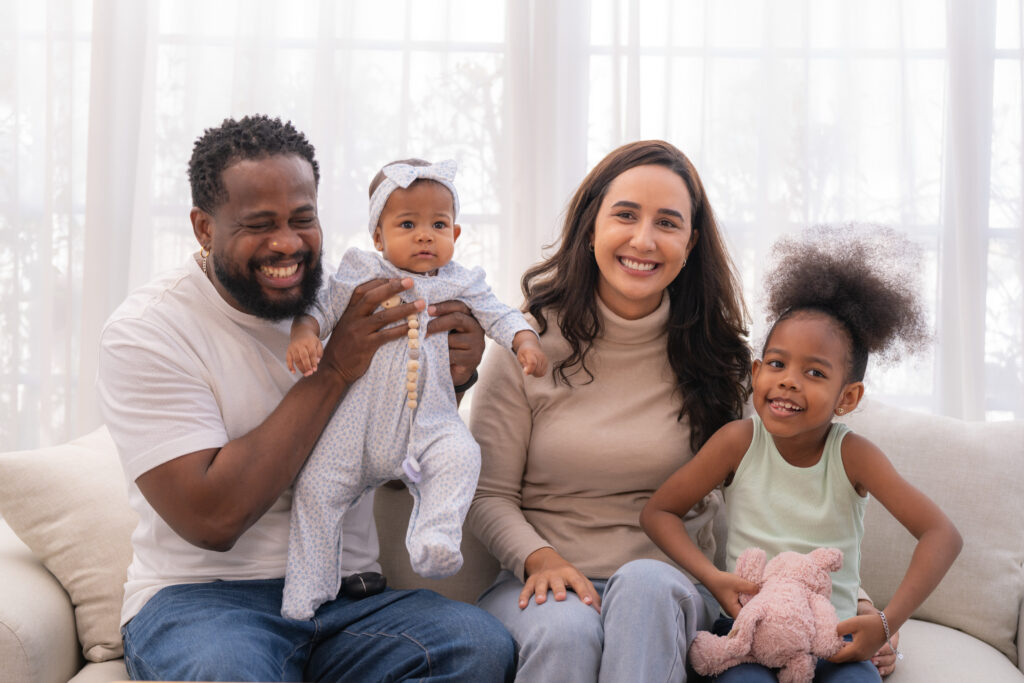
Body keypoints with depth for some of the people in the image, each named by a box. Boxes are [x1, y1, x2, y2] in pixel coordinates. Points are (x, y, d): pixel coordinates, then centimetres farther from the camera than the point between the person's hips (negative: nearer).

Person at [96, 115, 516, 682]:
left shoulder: (346, 303, 7)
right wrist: (333, 371, -17)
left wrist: (448, 382, -5)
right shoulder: (145, 330, -8)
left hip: (347, 593, 5)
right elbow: (212, 518, -19)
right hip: (199, 595, -4)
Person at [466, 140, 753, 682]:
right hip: (543, 580, -1)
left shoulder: (709, 351, 4)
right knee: (566, 630, -36)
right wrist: (540, 559, -17)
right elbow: (489, 495, 3)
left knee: (645, 584, -34)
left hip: (665, 582, 1)